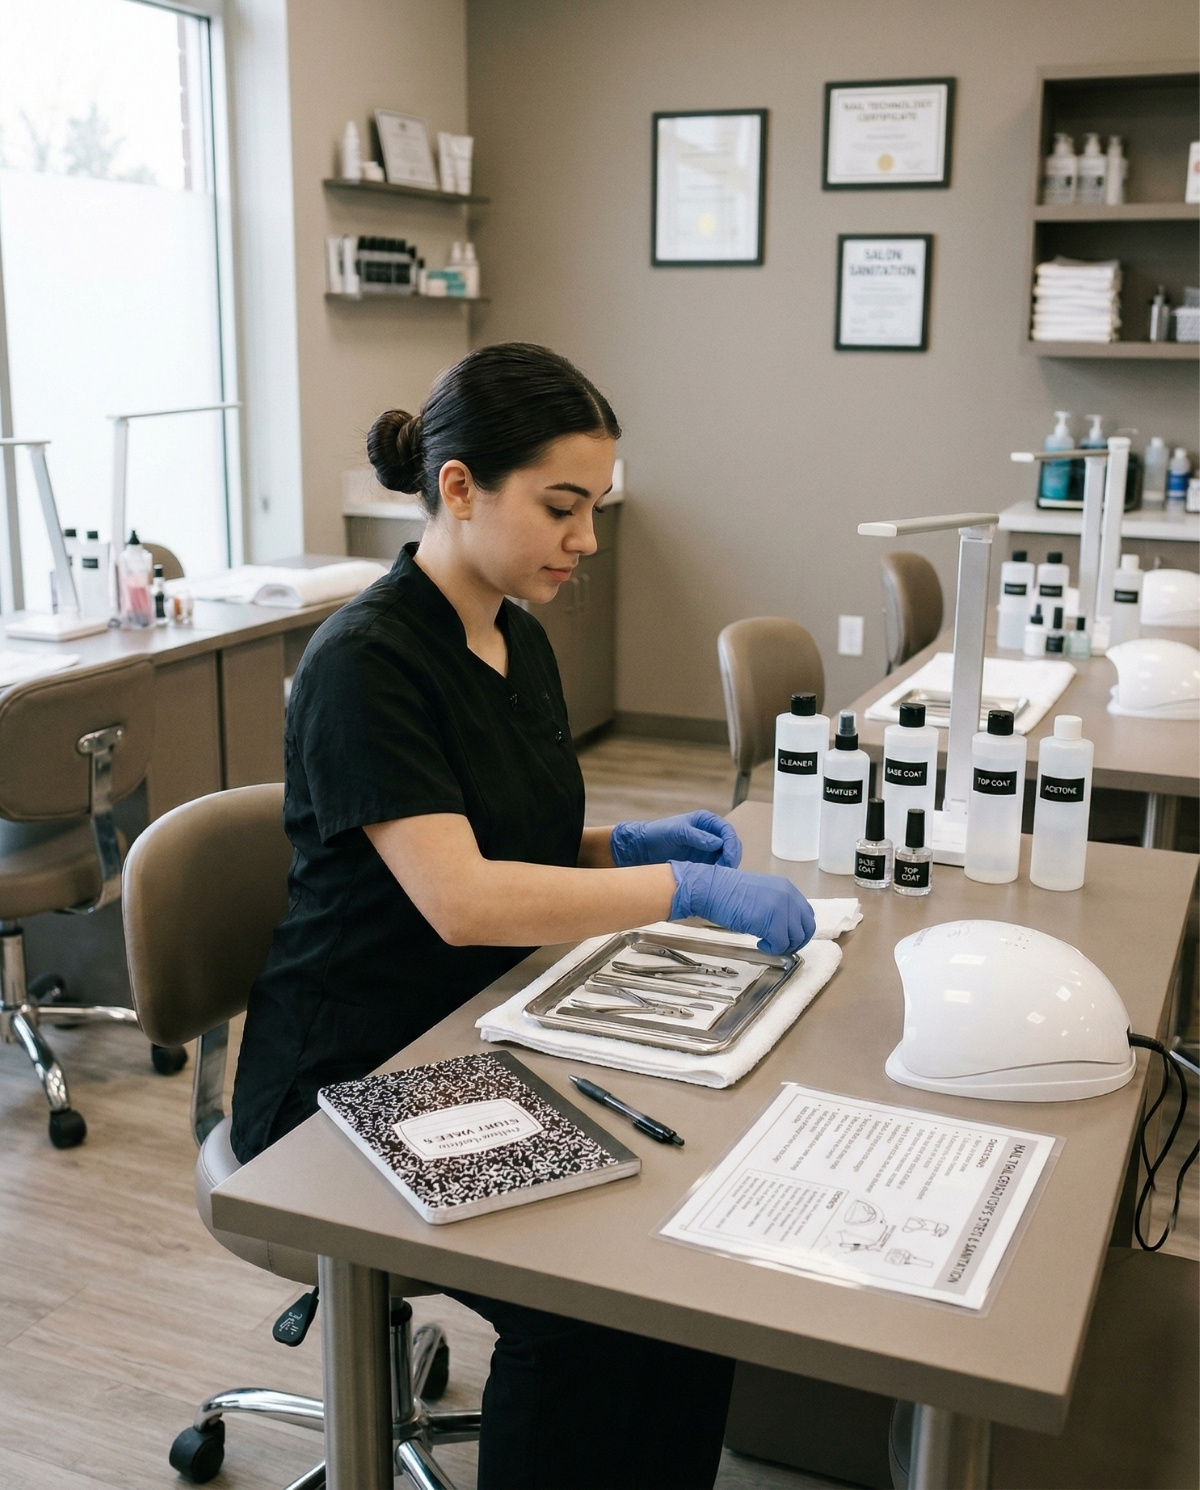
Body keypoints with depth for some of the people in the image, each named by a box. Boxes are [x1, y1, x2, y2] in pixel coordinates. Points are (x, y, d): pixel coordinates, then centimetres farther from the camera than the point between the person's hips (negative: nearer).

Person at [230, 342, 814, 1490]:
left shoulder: (519, 641, 7)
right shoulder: (366, 660, -19)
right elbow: (459, 898, -28)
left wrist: (626, 844, -1)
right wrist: (687, 889, -28)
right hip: (348, 1082, -7)